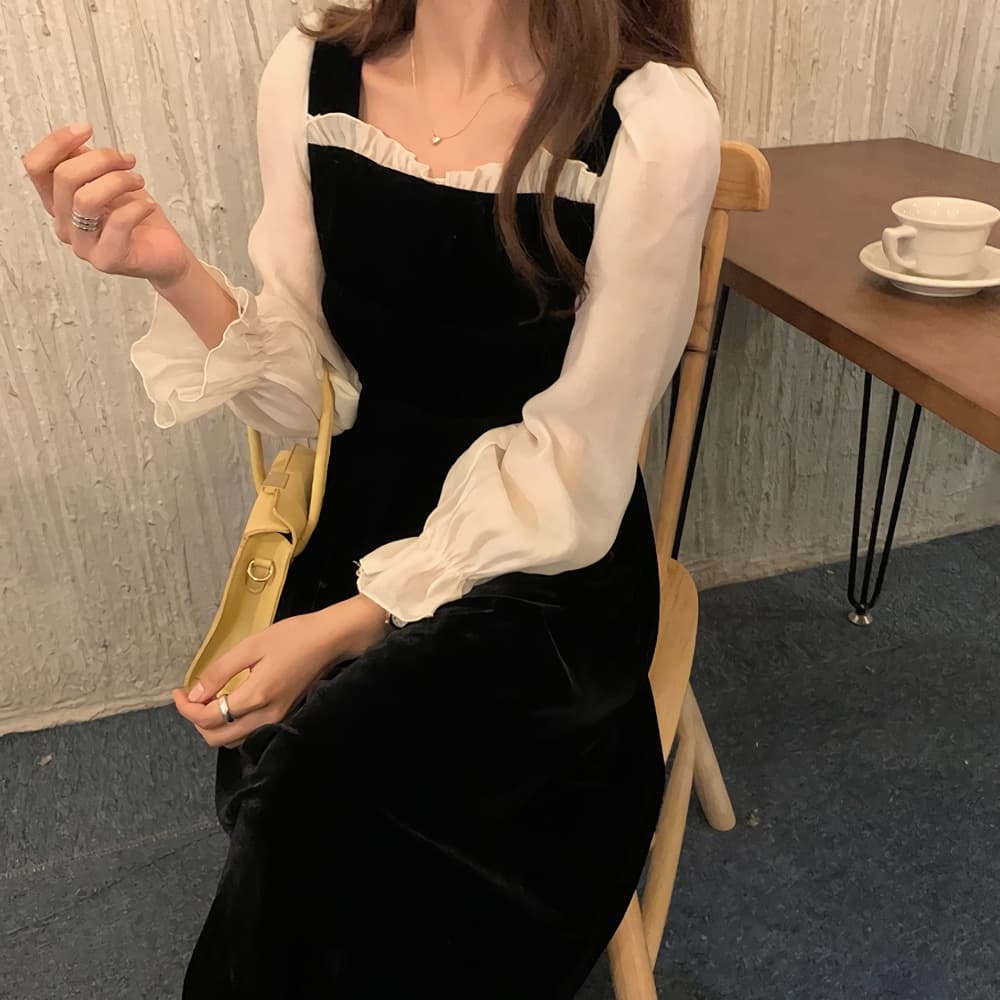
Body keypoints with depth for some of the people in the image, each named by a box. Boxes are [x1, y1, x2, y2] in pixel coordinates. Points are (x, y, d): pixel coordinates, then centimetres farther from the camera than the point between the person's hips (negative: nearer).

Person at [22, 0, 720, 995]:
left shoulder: (652, 120, -18)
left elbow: (570, 470, -14)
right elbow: (310, 395, -1)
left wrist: (347, 627, -22)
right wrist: (172, 270, -20)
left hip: (544, 568, -3)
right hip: (360, 528, 4)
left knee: (311, 790, -23)